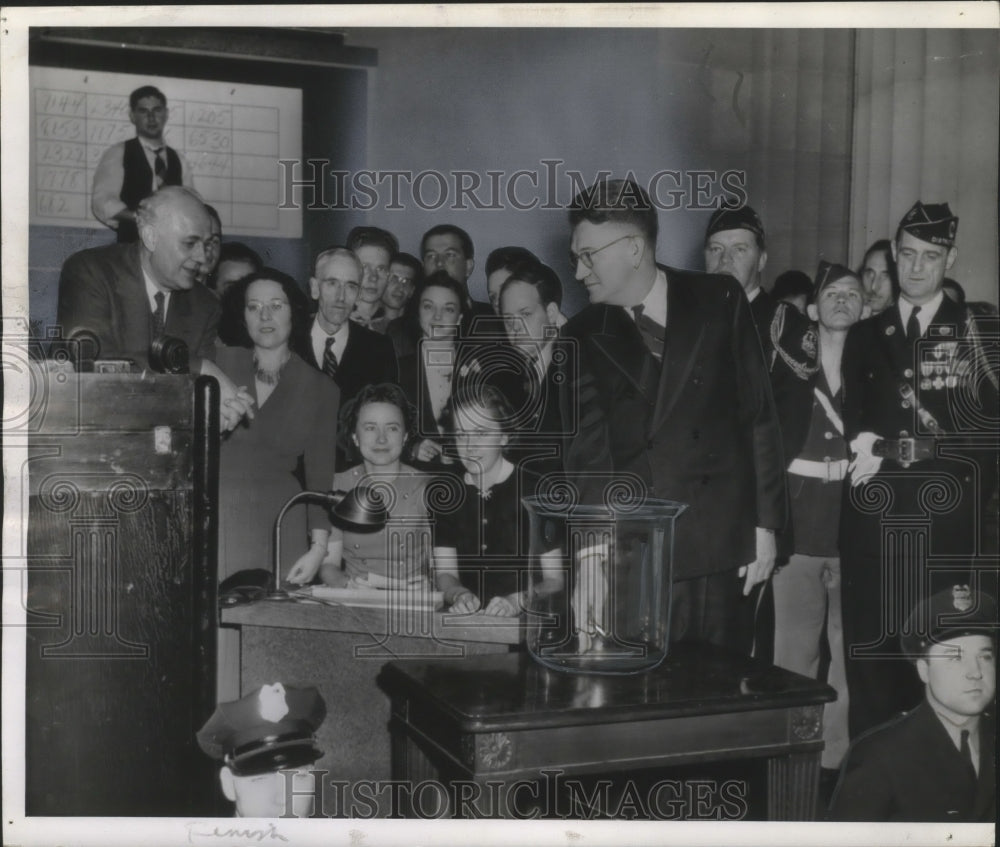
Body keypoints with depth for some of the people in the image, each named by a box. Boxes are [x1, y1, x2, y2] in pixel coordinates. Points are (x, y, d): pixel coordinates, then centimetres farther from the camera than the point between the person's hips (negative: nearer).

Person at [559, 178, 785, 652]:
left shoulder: (719, 301, 3)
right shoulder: (583, 337, 4)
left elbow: (758, 413, 4)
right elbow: (588, 455, -3)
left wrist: (765, 525, 0)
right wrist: (593, 560, -14)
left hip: (721, 550, 0)